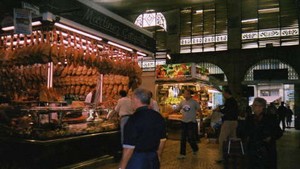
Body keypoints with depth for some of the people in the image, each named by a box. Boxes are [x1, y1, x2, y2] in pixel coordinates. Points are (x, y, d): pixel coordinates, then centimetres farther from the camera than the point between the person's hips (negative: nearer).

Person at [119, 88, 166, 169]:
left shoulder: (134, 119, -20)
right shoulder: (158, 117, 1)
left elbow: (129, 147, -20)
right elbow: (162, 140, 9)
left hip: (137, 159, -6)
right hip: (154, 159, 6)